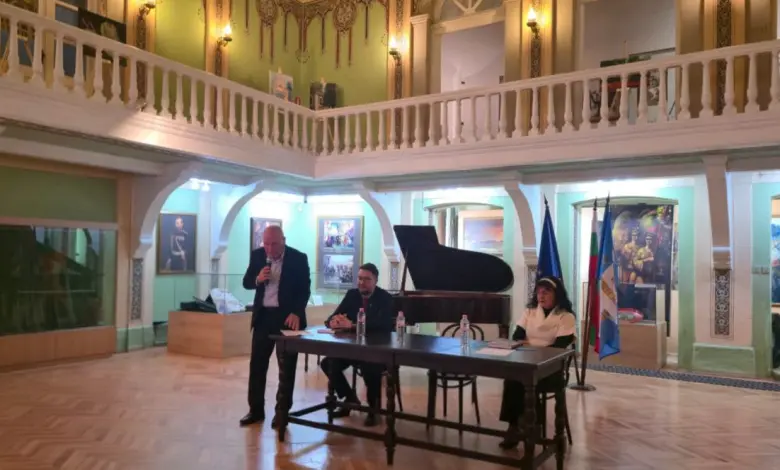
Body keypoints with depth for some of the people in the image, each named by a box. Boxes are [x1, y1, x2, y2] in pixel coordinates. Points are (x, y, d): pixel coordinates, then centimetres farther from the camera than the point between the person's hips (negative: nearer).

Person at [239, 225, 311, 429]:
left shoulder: (298, 258, -9)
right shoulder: (257, 255, 1)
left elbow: (305, 290, -8)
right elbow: (246, 283, 6)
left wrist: (296, 313, -21)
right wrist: (257, 279, -16)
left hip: (287, 316, -3)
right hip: (263, 315, 3)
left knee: (286, 366, 4)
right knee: (257, 364, 8)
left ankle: (282, 411, 15)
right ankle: (256, 409, 20)